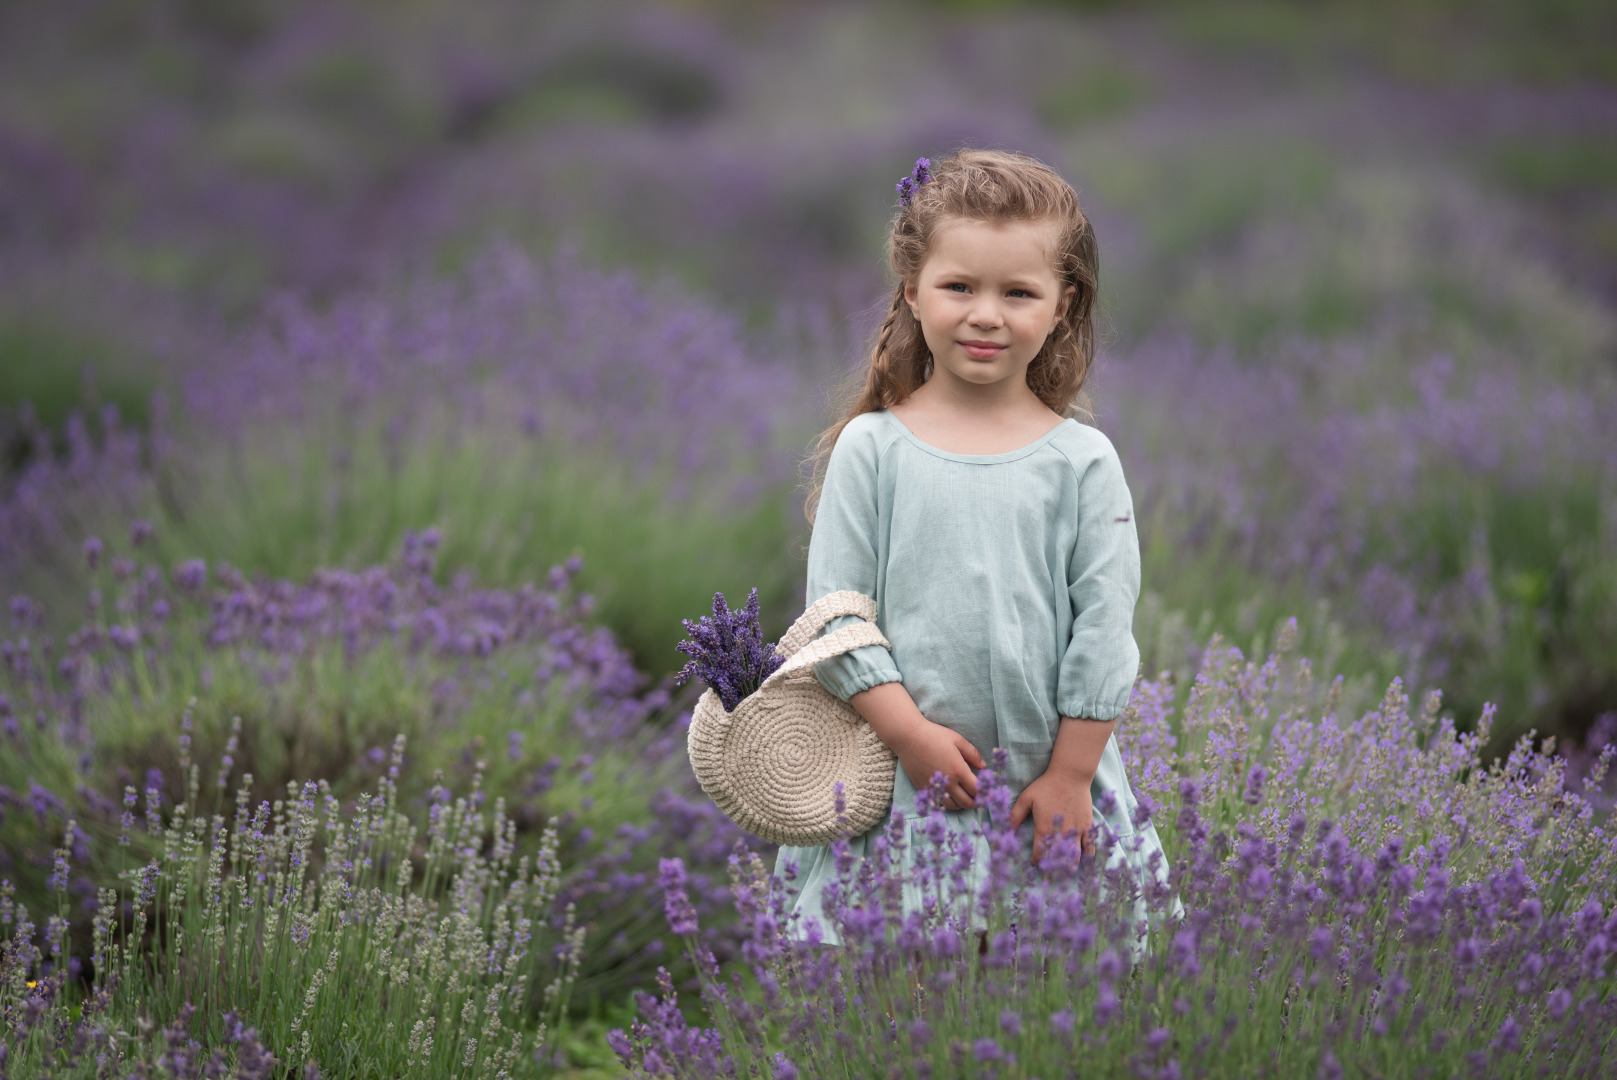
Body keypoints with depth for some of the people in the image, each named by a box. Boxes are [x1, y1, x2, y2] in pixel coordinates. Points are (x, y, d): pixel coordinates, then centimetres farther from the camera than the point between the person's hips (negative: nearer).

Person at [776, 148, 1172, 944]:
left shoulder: (1083, 461, 1)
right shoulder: (871, 450, 0)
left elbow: (1105, 625, 0)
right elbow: (835, 612, -2)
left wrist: (1070, 774, -4)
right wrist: (913, 735, -10)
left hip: (1052, 780, 1)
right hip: (899, 782, -1)